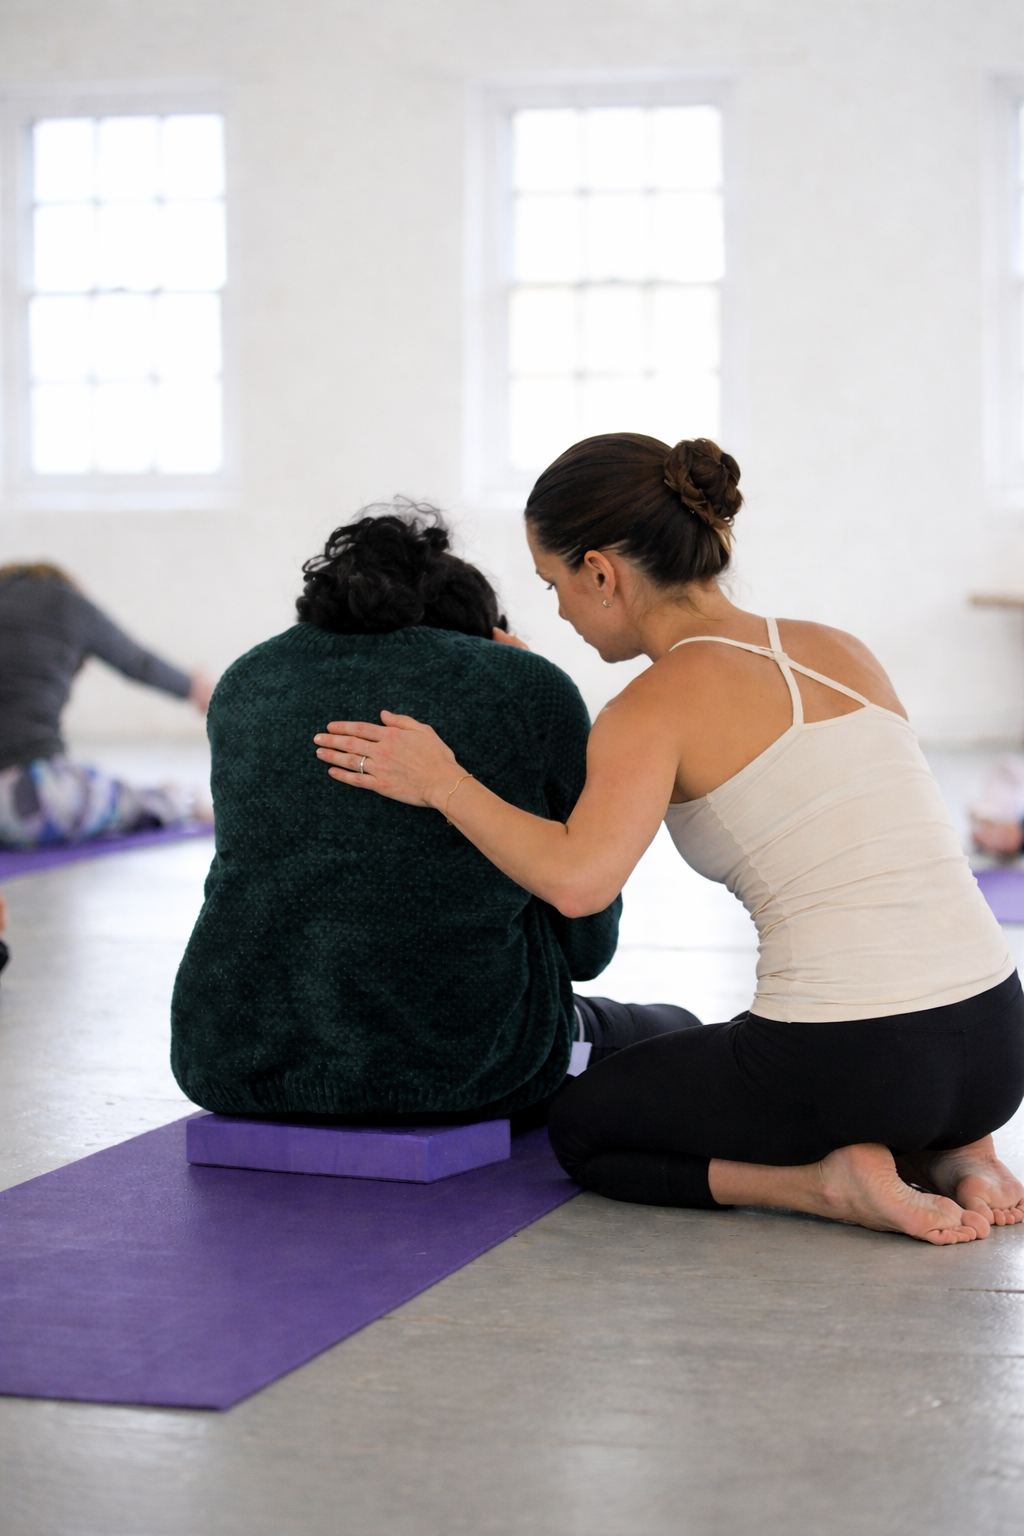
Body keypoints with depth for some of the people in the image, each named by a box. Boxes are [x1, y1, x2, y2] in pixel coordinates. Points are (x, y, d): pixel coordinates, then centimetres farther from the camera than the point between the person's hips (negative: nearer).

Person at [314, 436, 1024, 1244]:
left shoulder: (658, 703, -8)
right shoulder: (839, 649, 14)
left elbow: (576, 878, -24)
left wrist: (443, 784, -10)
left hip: (846, 1066, -6)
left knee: (582, 1123, 23)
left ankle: (831, 1181, -1)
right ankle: (953, 1155, 11)